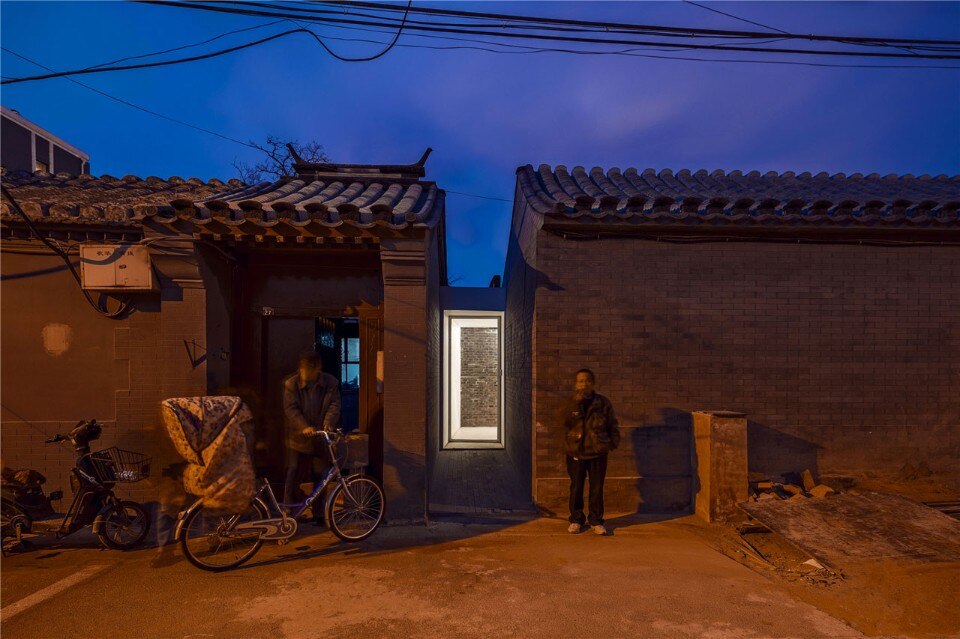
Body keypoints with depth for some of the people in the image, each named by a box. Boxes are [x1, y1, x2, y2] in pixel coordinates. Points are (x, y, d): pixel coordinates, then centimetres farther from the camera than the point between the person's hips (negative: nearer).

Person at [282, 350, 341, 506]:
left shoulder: (331, 383, -1)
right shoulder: (291, 384, -4)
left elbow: (334, 405, -7)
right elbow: (291, 409, -11)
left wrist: (328, 423, -26)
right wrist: (304, 427, -25)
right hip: (299, 438, -1)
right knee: (294, 475, 2)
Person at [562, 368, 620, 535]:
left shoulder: (603, 402, 2)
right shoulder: (570, 403, 1)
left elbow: (613, 424, 9)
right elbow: (567, 422, -16)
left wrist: (613, 442, -2)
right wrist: (577, 402, -22)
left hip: (598, 453, 0)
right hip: (576, 453, 0)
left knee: (597, 489, 7)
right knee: (576, 488, 7)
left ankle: (596, 521, 21)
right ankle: (576, 520, 21)